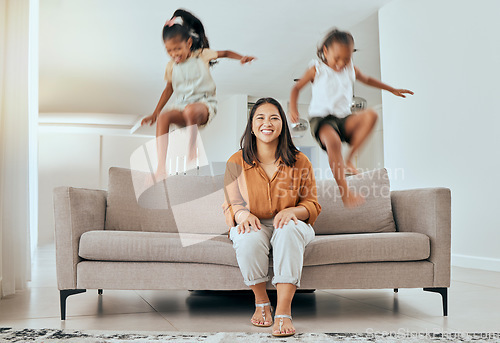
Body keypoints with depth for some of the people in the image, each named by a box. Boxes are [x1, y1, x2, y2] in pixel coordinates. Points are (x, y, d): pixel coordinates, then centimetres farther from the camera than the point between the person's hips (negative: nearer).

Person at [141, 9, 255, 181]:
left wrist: (242, 58, -4)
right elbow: (169, 89, 23)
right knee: (163, 117, -31)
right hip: (181, 105, 4)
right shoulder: (171, 66, 12)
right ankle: (161, 168, -38)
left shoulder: (202, 55, 4)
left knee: (190, 110, -42)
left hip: (204, 104, -4)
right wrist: (154, 114, 22)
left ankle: (192, 149, -21)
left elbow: (225, 53, 16)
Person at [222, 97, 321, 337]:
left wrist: (292, 211, -21)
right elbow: (230, 205, 3)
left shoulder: (299, 162, -4)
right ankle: (261, 302, -13)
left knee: (289, 231, -36)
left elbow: (312, 205, 2)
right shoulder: (236, 162, -3)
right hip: (252, 226, 0)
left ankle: (283, 312, -35)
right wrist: (242, 214, -21)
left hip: (290, 224, 0)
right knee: (249, 238, -35)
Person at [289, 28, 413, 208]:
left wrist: (393, 89, 37)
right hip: (321, 118, -5)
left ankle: (349, 159, -15)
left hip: (344, 119, 5)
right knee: (333, 141, -38)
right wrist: (293, 109, -10)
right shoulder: (317, 69, 1)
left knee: (370, 115, -24)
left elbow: (367, 79, 32)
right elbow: (297, 87, 7)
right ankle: (344, 191, -34)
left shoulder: (351, 70, 13)